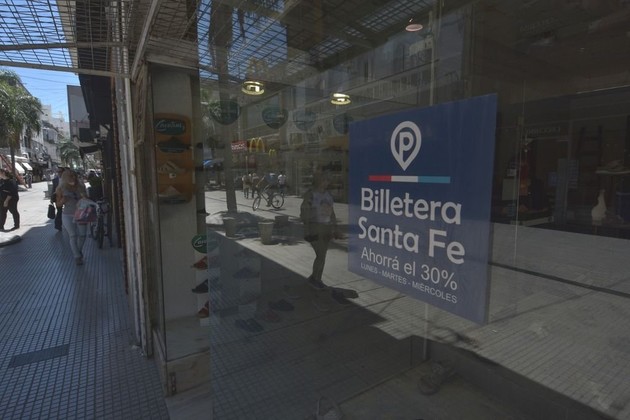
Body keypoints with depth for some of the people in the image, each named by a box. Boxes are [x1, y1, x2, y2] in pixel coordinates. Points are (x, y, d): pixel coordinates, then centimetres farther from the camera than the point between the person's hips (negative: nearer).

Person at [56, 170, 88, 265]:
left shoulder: (81, 187, 1)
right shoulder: (61, 189, -4)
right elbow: (58, 205, 2)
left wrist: (84, 197, -11)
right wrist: (63, 200, -20)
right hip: (68, 215, -2)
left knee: (82, 234, 4)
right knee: (73, 236, -7)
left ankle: (79, 251, 31)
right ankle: (77, 257, 2)